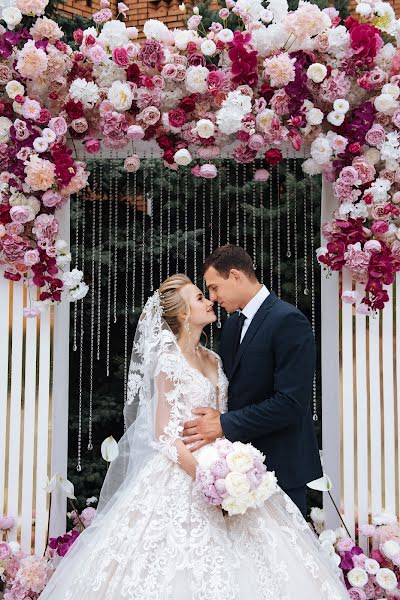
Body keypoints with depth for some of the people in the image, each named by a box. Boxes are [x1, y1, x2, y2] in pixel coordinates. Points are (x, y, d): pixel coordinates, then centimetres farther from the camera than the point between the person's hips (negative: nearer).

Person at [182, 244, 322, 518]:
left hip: (280, 463, -7)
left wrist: (225, 425, -19)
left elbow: (290, 403, -21)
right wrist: (216, 418, -2)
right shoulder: (232, 324, 12)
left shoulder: (289, 321, -15)